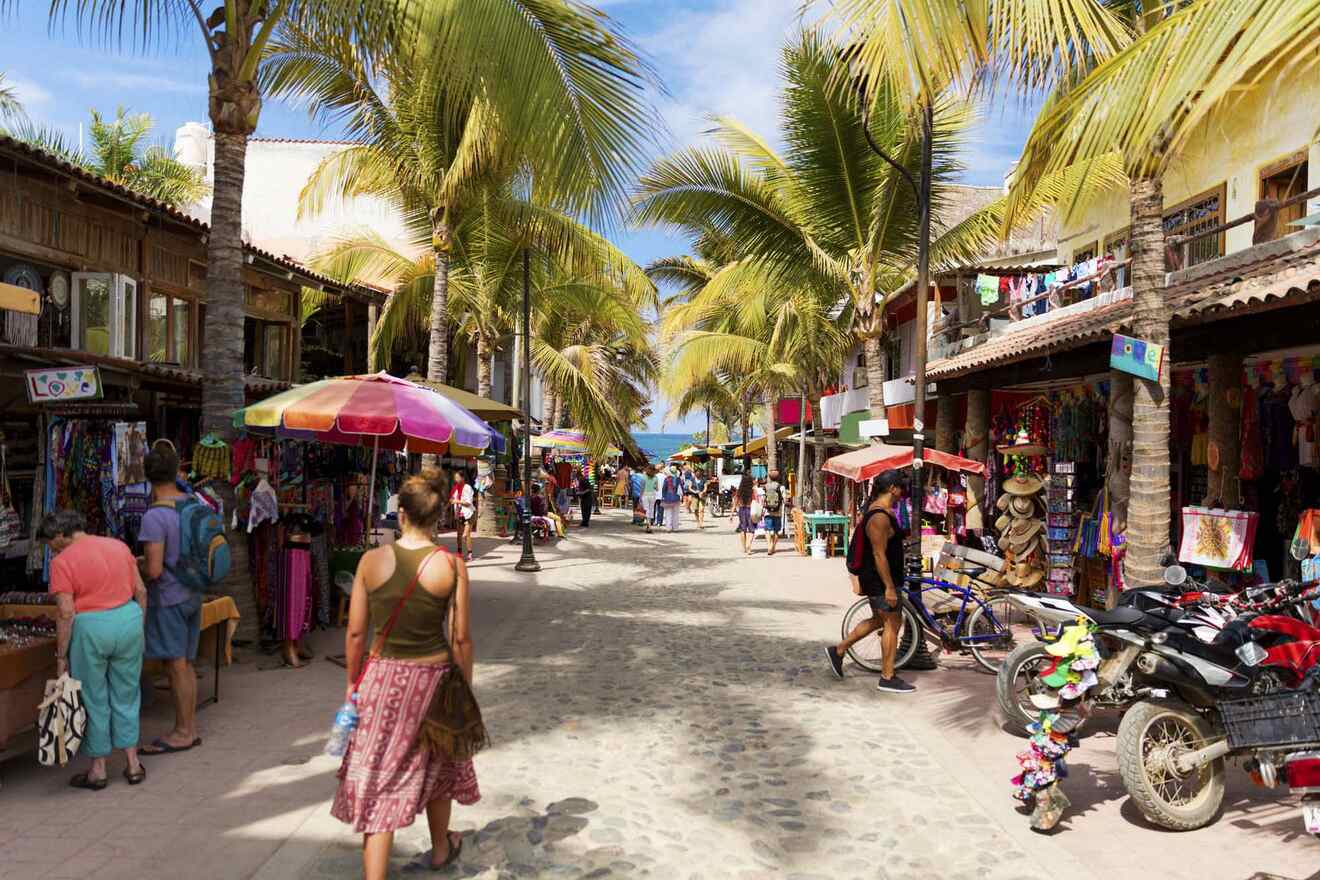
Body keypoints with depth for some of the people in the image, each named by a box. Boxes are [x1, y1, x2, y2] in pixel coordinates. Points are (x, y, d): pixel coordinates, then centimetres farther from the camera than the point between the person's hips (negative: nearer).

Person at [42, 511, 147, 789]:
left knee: (94, 701, 10)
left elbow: (66, 613, -13)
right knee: (126, 695, 16)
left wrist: (61, 656, -6)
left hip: (90, 629, -5)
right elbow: (140, 591, 7)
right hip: (128, 620, 5)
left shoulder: (63, 562, -8)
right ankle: (133, 764, 21)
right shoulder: (118, 546, 6)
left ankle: (98, 770, 21)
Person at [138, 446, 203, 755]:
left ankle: (183, 733, 12)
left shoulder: (154, 517, -19)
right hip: (192, 594, 7)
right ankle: (189, 728, 22)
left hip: (167, 599, -7)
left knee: (176, 667, 2)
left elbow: (154, 570, -21)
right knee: (185, 664, 14)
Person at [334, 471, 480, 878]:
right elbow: (460, 638, -8)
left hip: (382, 677, 0)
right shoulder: (451, 565, -12)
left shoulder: (372, 560, -9)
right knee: (436, 765, 24)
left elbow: (355, 632, -3)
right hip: (432, 676, 1)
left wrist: (352, 683, 10)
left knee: (379, 779, 8)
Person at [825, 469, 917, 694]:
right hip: (880, 580, -11)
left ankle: (838, 651, 28)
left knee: (878, 620, 21)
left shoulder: (881, 511, 11)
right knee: (892, 624, -2)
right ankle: (887, 679, 7)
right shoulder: (880, 517, -22)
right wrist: (889, 587, -24)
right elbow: (879, 555, -25)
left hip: (875, 578, 11)